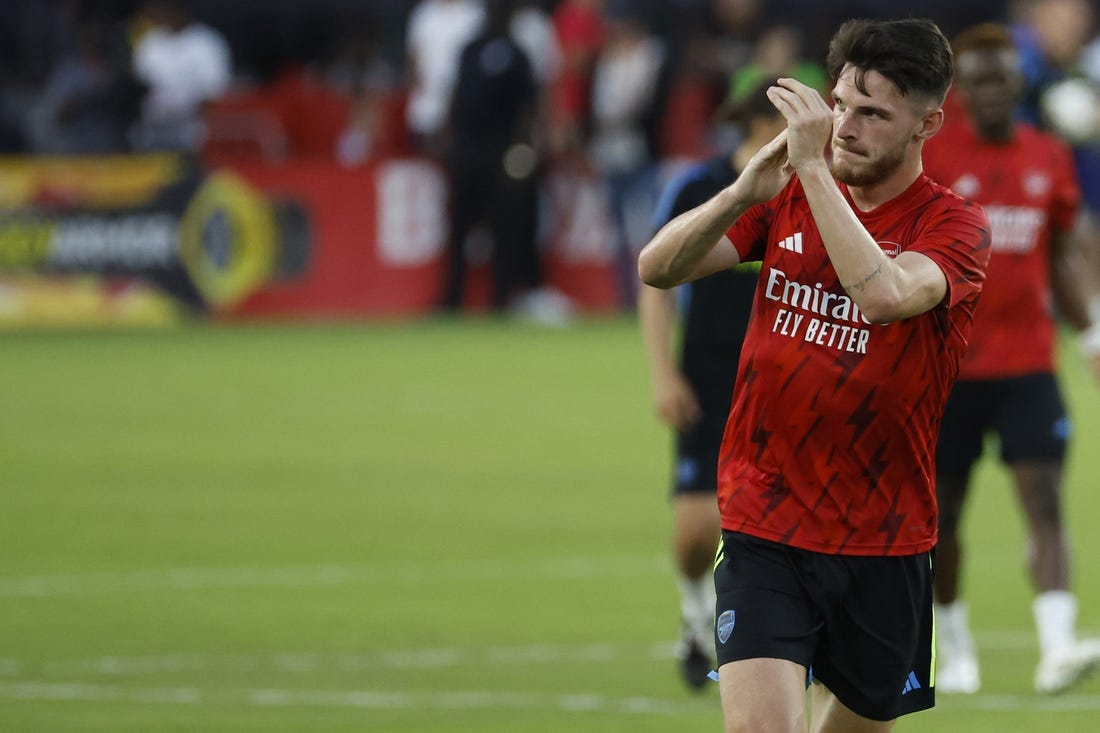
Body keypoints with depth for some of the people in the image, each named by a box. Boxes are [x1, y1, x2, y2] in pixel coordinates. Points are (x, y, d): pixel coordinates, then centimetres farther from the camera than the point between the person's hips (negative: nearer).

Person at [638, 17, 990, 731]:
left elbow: (883, 295, -29)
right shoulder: (788, 198, 5)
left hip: (885, 545, -1)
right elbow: (658, 267, -5)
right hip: (763, 530, 1)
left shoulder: (955, 223, -7)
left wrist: (813, 166, -30)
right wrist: (745, 190, -22)